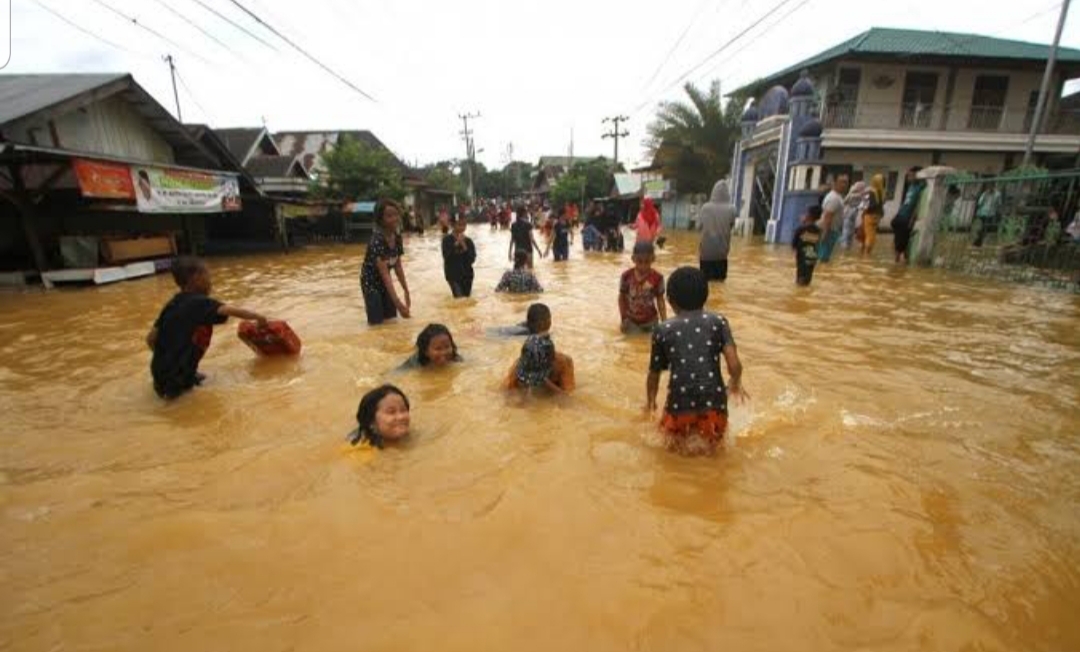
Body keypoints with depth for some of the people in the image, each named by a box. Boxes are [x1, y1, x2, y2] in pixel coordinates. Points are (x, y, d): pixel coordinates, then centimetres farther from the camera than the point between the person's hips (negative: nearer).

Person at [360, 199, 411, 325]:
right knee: (377, 322, -6)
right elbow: (384, 274, -32)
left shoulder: (397, 238, -7)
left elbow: (398, 266, 3)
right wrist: (397, 302, -37)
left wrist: (406, 291, 3)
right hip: (371, 283, -7)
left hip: (385, 282, 7)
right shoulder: (377, 240, -28)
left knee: (392, 319, 9)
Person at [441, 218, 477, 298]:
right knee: (459, 296, -11)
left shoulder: (468, 241, -2)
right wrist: (456, 243, -23)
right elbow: (446, 256, -19)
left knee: (467, 295, 10)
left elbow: (472, 259, -9)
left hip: (466, 273, 3)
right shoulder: (447, 239, -8)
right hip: (452, 273, -3)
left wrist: (464, 246, -20)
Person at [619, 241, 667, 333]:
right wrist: (623, 319, -4)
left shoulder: (657, 278, -16)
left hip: (650, 320, 0)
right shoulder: (626, 276, -15)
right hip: (631, 320, 0)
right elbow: (622, 298, -3)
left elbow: (660, 300, -7)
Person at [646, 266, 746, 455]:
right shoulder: (718, 321, 4)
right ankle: (705, 440, 6)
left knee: (672, 437, 31)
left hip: (679, 404, 0)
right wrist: (736, 383, 17)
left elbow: (654, 374, 9)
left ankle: (680, 440, 7)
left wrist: (650, 401, 28)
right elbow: (735, 365, -6)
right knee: (711, 438, 30)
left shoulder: (663, 330, 4)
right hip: (713, 402, 0)